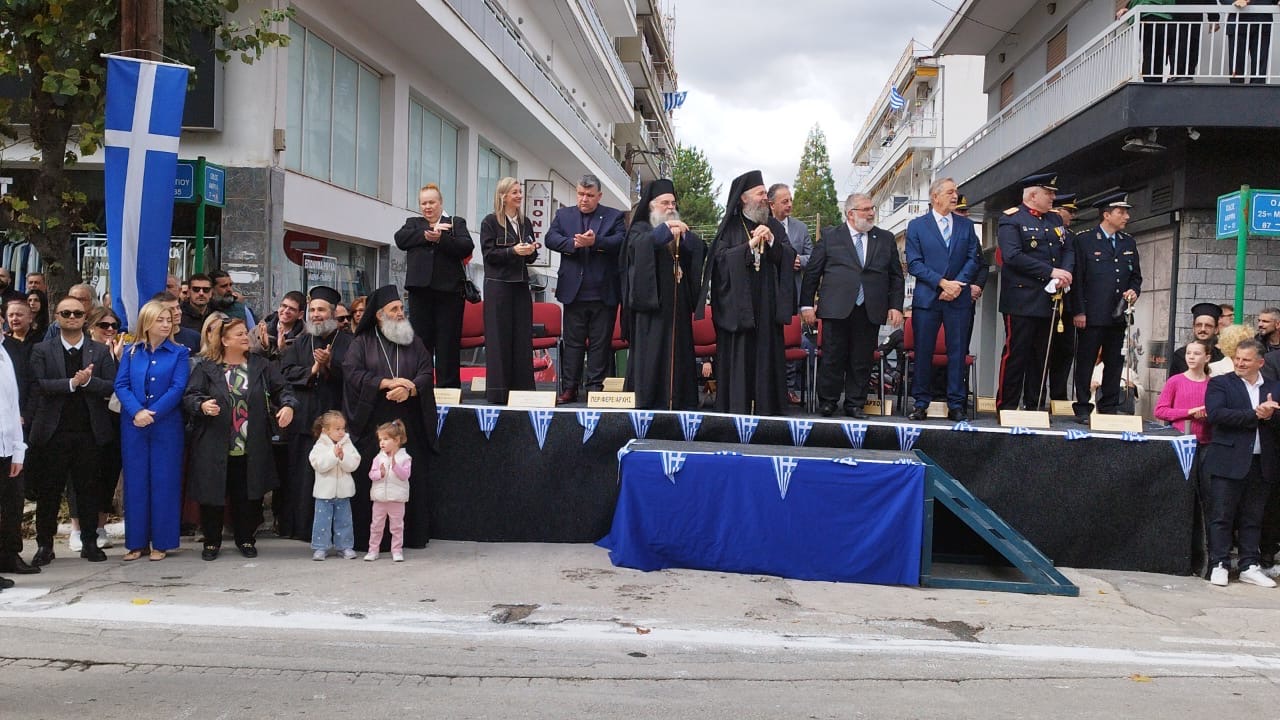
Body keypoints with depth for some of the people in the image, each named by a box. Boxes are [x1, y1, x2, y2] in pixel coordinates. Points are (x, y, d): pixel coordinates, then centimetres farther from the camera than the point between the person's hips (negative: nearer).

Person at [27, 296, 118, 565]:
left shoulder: (100, 351, 7)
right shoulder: (42, 350, 5)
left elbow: (111, 387, -1)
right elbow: (39, 385, -8)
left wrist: (88, 381, -18)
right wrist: (72, 383, -19)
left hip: (89, 431, 1)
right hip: (53, 432, -1)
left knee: (88, 489, 7)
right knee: (48, 490, 4)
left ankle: (90, 542, 15)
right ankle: (45, 544, 14)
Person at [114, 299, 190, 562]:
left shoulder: (180, 353, 2)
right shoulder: (131, 352, 8)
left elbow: (178, 388, -7)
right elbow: (121, 385, 0)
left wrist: (151, 414, -15)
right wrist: (137, 412, -15)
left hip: (167, 426, -2)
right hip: (133, 426, 2)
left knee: (164, 482, 1)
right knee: (135, 481, 5)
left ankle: (161, 542, 8)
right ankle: (137, 542, 13)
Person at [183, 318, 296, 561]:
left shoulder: (260, 366, 8)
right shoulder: (206, 368, 1)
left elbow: (281, 389, 9)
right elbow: (189, 397, -4)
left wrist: (287, 405, -11)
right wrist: (202, 405, -25)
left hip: (251, 449, 2)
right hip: (214, 448, -2)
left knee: (247, 495, 7)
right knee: (212, 494, 5)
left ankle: (245, 538, 23)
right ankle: (212, 541, 21)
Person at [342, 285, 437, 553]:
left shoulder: (414, 343, 15)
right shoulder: (363, 342, 8)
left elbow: (426, 374, 4)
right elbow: (351, 371, -6)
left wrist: (409, 389, -17)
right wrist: (388, 383, -15)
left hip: (408, 424, 2)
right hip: (371, 423, -2)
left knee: (410, 478, 0)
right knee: (371, 479, -4)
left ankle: (411, 534, 7)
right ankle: (368, 538, 2)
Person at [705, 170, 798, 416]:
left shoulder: (774, 227, 14)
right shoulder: (730, 227, 5)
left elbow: (789, 258, 6)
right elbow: (721, 258, -7)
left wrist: (773, 242, -11)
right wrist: (750, 245, -13)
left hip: (767, 304, 3)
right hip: (737, 303, -3)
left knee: (766, 355, 1)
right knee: (738, 357, -4)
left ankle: (766, 409, 6)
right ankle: (736, 410, 1)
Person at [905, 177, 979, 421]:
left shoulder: (966, 225, 12)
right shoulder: (916, 226, 4)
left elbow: (973, 259, 6)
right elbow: (914, 264, -3)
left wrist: (957, 284, -9)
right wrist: (942, 283, -12)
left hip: (959, 299, 2)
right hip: (927, 298, -2)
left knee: (957, 352, 2)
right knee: (923, 352, 1)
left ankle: (956, 405, 7)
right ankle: (921, 403, 10)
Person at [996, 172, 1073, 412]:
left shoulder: (1055, 219, 17)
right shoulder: (1011, 220, -6)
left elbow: (1068, 249, 14)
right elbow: (1013, 256, -17)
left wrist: (1065, 272, -9)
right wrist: (1051, 272, -19)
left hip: (1049, 300, 7)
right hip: (1022, 300, -7)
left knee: (1041, 355, 11)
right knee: (1016, 353, -5)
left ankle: (1035, 406, 18)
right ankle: (1007, 407, 1)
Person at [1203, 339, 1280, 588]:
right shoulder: (1220, 384, 2)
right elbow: (1216, 414, -14)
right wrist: (1255, 414, -15)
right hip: (1229, 461, -4)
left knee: (1253, 519, 10)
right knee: (1222, 517, -1)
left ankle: (1250, 567, 17)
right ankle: (1219, 566, 4)